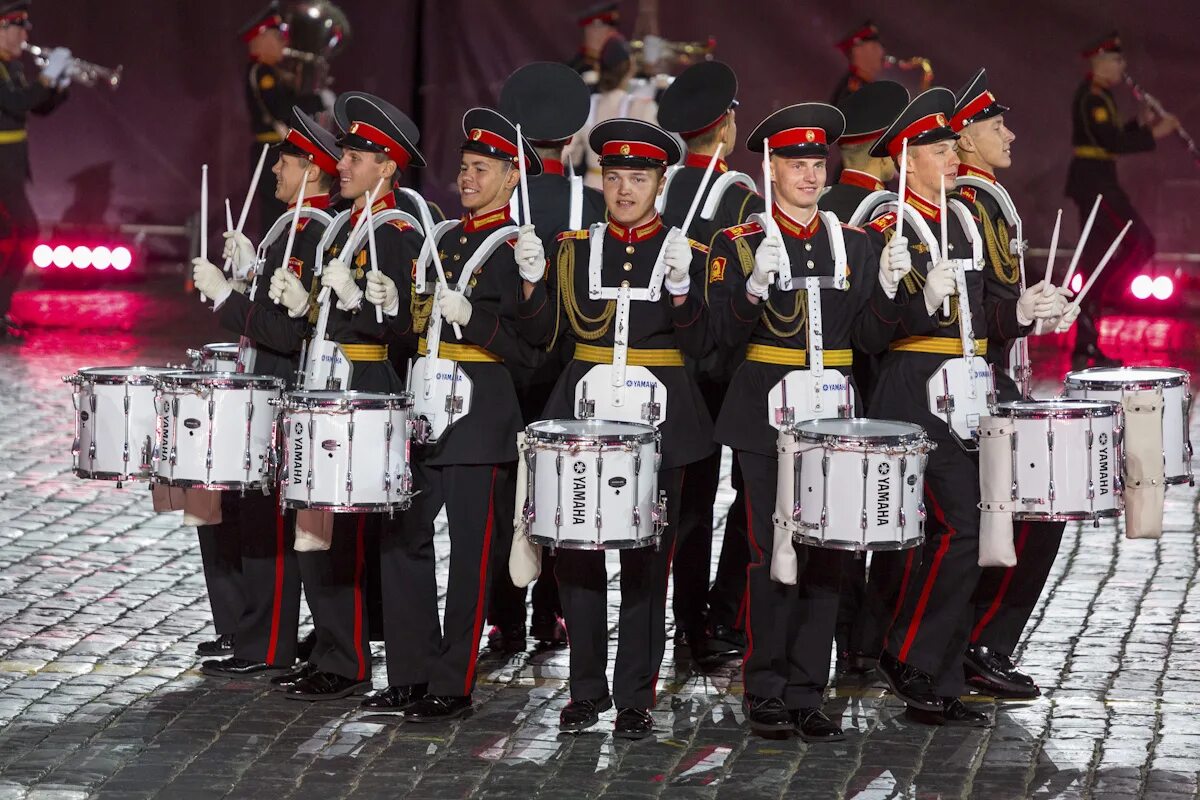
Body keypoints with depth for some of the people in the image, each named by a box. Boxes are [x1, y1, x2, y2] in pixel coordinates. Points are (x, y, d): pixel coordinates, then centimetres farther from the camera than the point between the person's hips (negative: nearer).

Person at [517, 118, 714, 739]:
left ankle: (636, 696, 7)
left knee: (646, 559, 0)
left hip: (658, 414, -2)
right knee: (577, 552, 2)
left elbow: (701, 346, -5)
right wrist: (532, 280, -9)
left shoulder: (688, 252, 3)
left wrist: (680, 290, -21)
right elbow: (544, 333, 7)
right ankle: (587, 689, 14)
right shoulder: (577, 247, 9)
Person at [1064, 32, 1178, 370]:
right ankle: (1091, 300, -12)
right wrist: (1154, 134, -19)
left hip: (1093, 182, 11)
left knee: (1099, 258, 9)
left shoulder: (1097, 96, 18)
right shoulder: (1093, 98, -14)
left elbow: (1110, 140, 24)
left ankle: (1086, 348, 10)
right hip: (1095, 182, -11)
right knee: (1141, 243, -13)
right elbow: (1113, 143, -23)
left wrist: (1139, 124, 12)